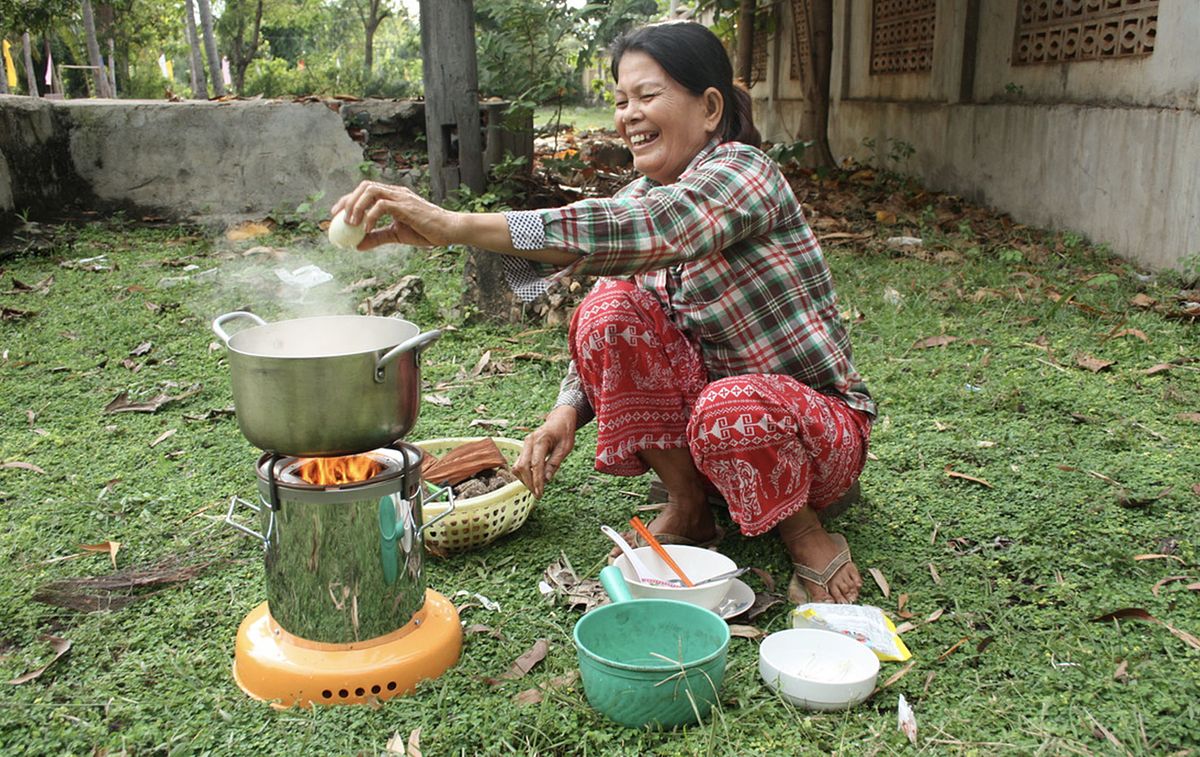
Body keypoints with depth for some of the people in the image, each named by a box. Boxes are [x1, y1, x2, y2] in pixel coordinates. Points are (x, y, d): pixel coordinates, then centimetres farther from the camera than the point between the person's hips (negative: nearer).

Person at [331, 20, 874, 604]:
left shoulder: (743, 172, -21)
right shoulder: (641, 193, 2)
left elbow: (642, 233, -43)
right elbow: (610, 333, 0)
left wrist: (456, 226, -50)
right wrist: (568, 408, -21)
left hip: (815, 417, -6)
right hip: (703, 392, 6)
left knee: (729, 410, -40)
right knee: (608, 307, -18)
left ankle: (806, 534, -7)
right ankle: (686, 507, -5)